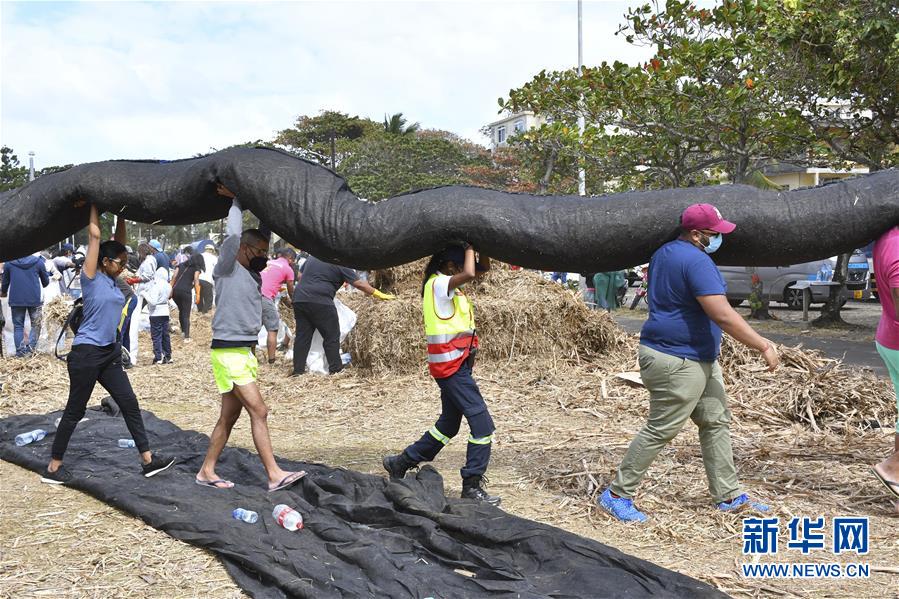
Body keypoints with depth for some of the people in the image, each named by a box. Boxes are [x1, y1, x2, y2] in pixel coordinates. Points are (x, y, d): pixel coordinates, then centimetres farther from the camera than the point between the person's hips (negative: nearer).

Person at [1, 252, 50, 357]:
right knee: (36, 325, 9)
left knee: (18, 326, 10)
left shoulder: (9, 262, 2)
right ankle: (30, 348, -7)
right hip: (35, 299, -1)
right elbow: (46, 281, 8)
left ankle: (20, 352, 3)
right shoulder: (38, 261, -1)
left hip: (16, 300, 1)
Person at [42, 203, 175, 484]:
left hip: (110, 353, 8)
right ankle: (53, 467, 14)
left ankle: (148, 460, 8)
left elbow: (117, 245, 16)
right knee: (74, 411, 1)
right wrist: (93, 206, -2)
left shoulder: (112, 280, 10)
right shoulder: (91, 277, -10)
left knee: (130, 404, 5)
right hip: (86, 353, -8)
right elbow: (94, 234, -10)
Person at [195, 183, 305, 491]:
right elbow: (233, 235, -17)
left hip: (245, 351, 9)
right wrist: (236, 201, -5)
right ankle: (274, 475, -8)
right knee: (259, 411, -11)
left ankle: (207, 472, 20)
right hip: (228, 352, -9)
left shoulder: (254, 276, 14)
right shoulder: (227, 270, -8)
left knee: (229, 416, 11)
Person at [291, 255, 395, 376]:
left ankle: (298, 371, 10)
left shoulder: (312, 257, 18)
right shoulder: (340, 265, -1)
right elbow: (359, 284, -2)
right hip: (320, 302, -7)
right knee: (332, 336, 3)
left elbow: (300, 276, 26)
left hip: (299, 299, 7)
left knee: (302, 337, 10)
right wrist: (380, 295, 5)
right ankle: (335, 370, 4)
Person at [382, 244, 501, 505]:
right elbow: (469, 274, -32)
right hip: (451, 364, -10)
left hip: (455, 364, 10)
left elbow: (483, 268, 17)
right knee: (482, 422, -9)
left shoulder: (446, 282, 13)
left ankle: (401, 463, 30)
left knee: (449, 424, 20)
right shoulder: (438, 284, -13)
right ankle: (472, 486, -1)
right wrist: (469, 247, -16)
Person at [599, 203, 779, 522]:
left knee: (716, 422, 14)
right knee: (660, 430, -4)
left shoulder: (665, 253, 11)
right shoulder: (696, 261, -20)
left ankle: (728, 495, 22)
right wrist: (764, 346, -20)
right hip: (676, 361, -11)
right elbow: (722, 315, -25)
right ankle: (617, 494, 6)